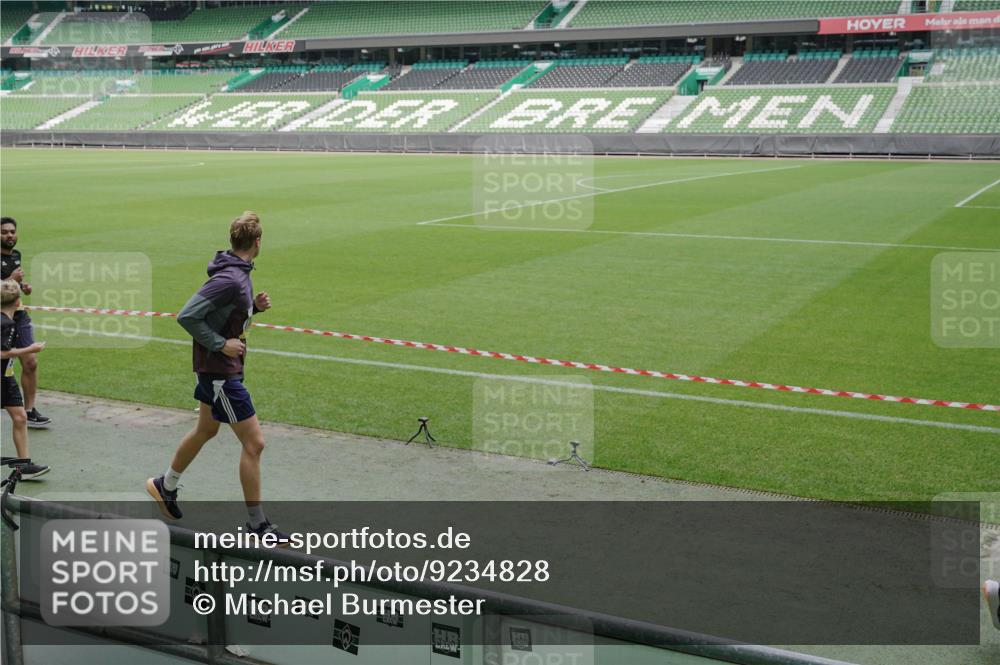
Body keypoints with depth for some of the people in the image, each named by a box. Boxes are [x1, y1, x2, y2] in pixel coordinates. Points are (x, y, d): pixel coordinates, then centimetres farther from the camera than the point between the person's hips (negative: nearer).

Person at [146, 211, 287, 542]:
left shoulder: (239, 274, 5)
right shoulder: (229, 279, -25)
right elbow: (187, 316, -27)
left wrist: (255, 306, 2)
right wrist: (221, 344, -22)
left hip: (218, 368, 10)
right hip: (220, 370, -10)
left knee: (205, 430, 26)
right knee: (254, 442, -6)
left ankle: (165, 486, 46)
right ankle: (257, 524, 4)